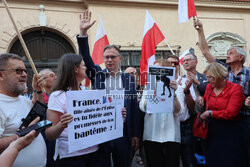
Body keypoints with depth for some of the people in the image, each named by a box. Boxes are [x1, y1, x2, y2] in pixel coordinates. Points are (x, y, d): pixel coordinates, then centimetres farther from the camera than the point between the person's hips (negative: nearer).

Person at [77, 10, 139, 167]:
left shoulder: (129, 78, 3)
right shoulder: (98, 75, 4)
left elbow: (134, 107, 4)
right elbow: (86, 58, -11)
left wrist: (135, 134, 3)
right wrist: (83, 33, -24)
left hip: (123, 132, 1)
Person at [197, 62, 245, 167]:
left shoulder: (235, 88, -9)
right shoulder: (209, 87, 7)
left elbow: (230, 113, -17)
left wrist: (210, 113, -12)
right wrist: (202, 100, 5)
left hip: (229, 131, -4)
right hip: (212, 131, 5)